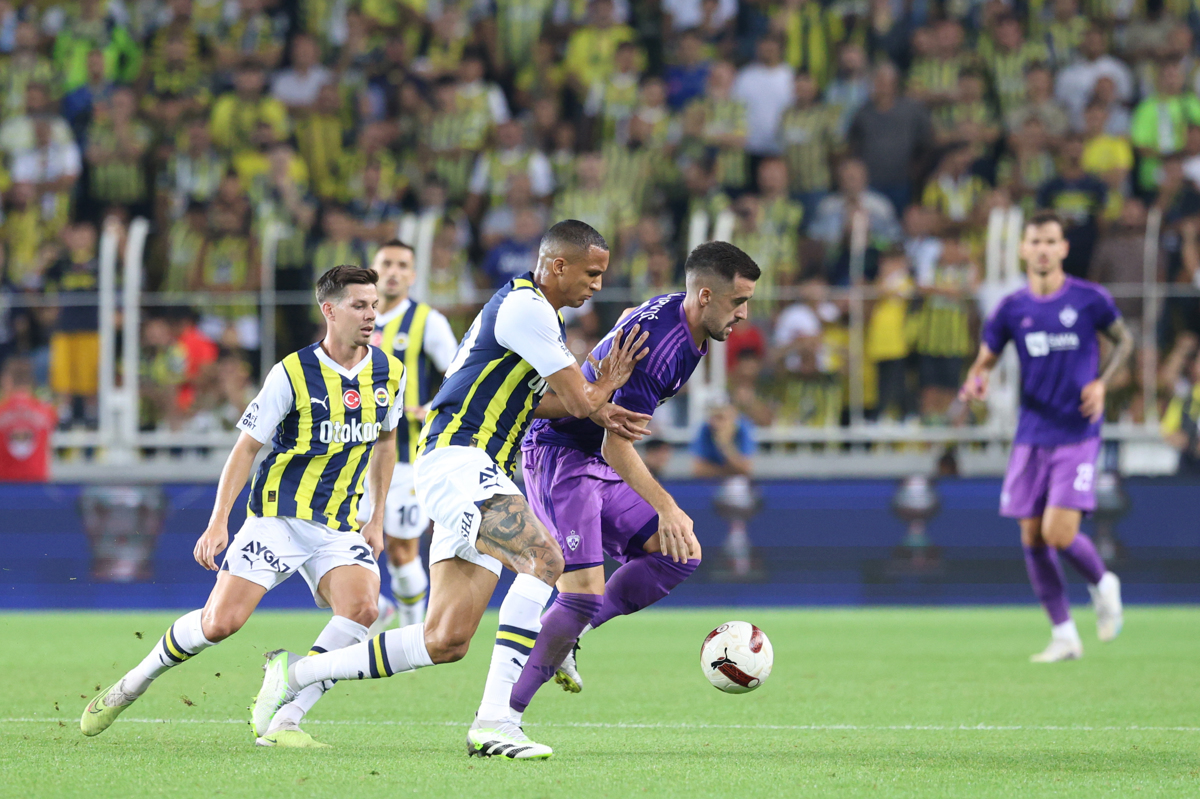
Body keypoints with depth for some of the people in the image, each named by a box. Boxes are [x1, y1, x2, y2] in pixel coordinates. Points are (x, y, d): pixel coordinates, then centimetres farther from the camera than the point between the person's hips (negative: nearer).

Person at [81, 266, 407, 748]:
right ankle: (131, 685, 12)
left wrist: (377, 518, 16)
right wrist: (218, 522, -13)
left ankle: (281, 723, -19)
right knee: (220, 621, -16)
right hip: (278, 516, -4)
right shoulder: (292, 373, -11)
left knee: (361, 607, -25)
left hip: (340, 527, 4)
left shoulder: (389, 373, 2)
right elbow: (246, 447, -6)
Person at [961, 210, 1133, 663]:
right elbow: (985, 360, 11)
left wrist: (1102, 383, -5)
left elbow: (1123, 340, 11)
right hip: (1031, 435, 4)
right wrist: (975, 383, -12)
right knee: (1032, 538, 2)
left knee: (1059, 533, -16)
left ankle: (1102, 584, 17)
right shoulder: (1012, 309, 3)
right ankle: (1064, 636, 14)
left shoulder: (1089, 299, -3)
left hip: (1078, 435, -4)